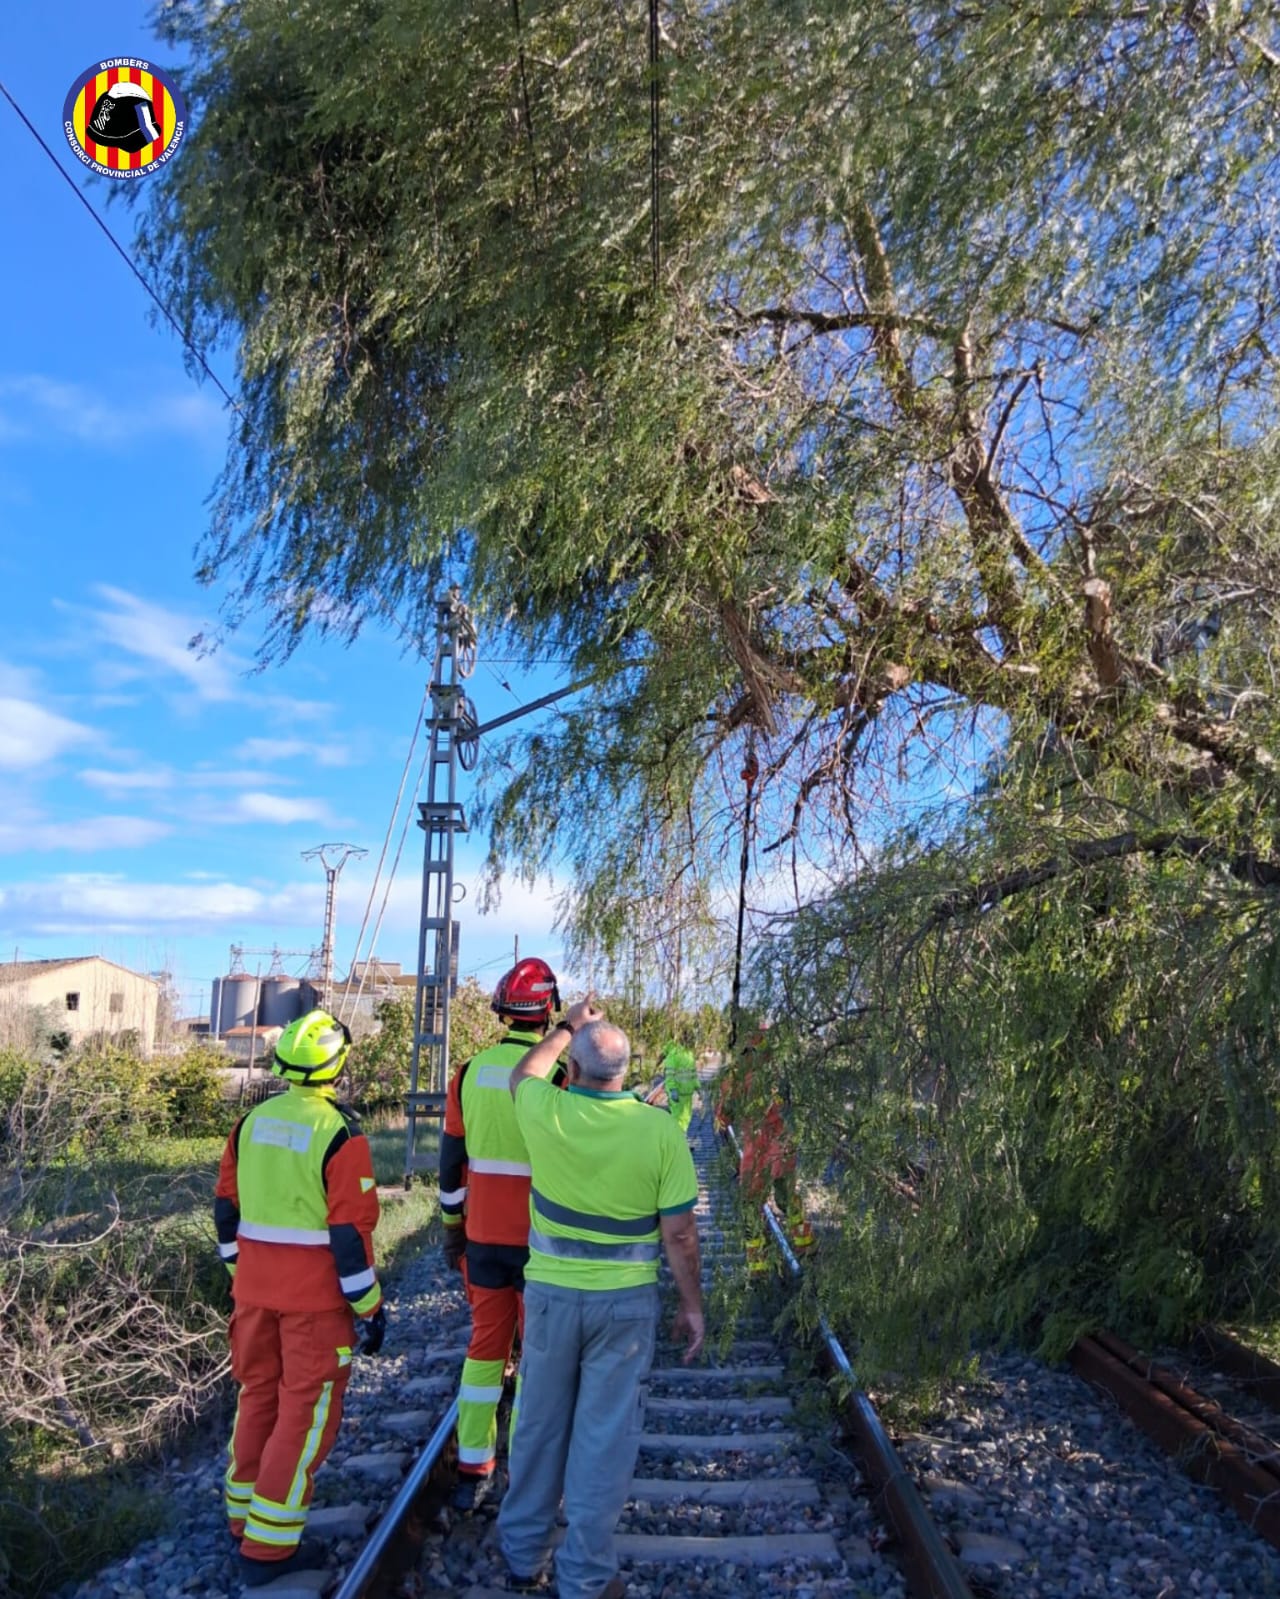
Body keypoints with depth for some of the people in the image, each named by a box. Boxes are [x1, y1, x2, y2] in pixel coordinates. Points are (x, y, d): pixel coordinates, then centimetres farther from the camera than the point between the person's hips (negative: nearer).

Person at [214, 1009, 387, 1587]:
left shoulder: (251, 1122, 1)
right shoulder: (339, 1134, -18)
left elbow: (227, 1209, 8)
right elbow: (350, 1232, -17)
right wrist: (370, 1308, -8)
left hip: (255, 1290, 6)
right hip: (315, 1298, -6)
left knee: (258, 1396, 21)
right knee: (305, 1413, 5)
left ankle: (244, 1518, 33)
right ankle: (269, 1546, 10)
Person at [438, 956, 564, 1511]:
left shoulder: (470, 1073, -1)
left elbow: (451, 1162, 6)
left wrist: (452, 1228, 17)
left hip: (483, 1237, 4)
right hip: (541, 1241, -4)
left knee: (485, 1346, 15)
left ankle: (472, 1472, 21)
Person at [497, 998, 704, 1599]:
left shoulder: (545, 1112, -12)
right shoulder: (661, 1130, -15)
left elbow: (524, 1073, 13)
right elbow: (679, 1233, -11)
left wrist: (568, 1026, 25)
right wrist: (692, 1305, 2)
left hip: (551, 1293, 2)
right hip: (626, 1301, -1)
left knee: (539, 1424, 19)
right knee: (604, 1434, 10)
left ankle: (523, 1550, 35)